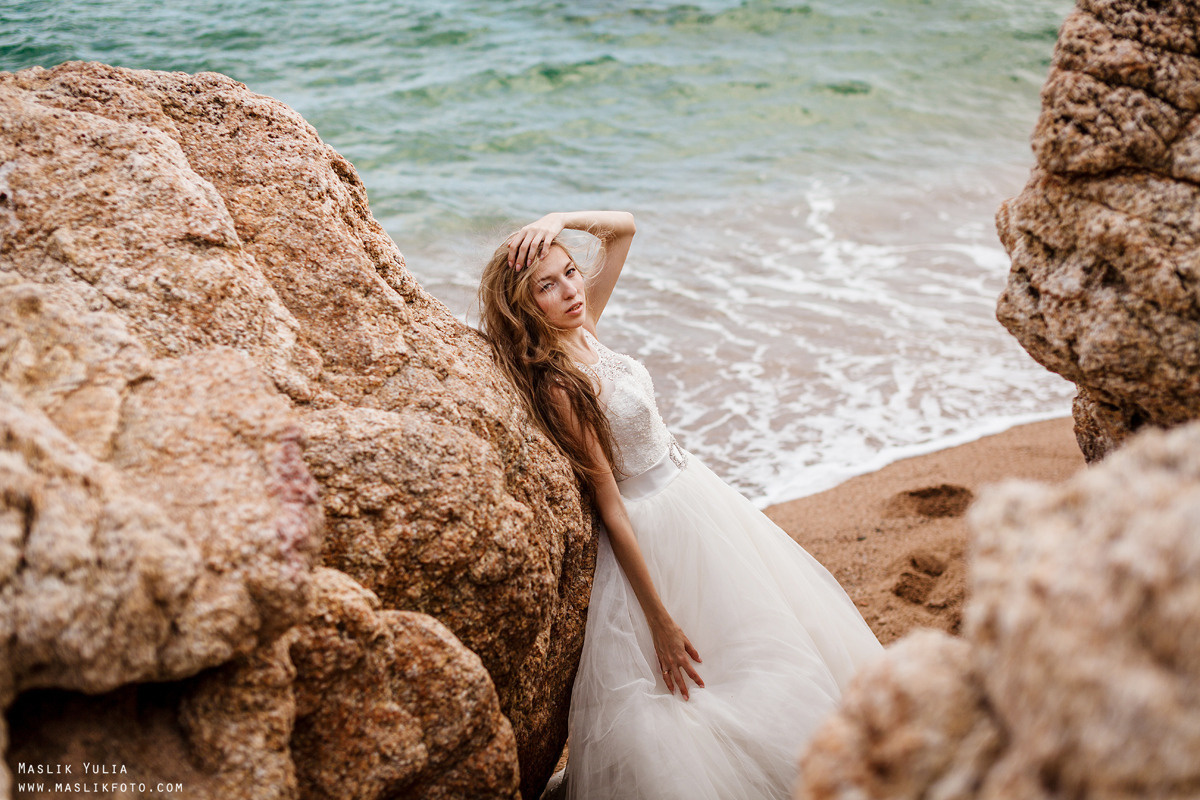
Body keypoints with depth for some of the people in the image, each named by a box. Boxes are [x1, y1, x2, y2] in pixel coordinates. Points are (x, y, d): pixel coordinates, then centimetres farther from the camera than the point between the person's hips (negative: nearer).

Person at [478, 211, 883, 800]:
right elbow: (609, 505, -24)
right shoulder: (559, 384, -26)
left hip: (691, 486, 9)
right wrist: (660, 620, -21)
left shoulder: (580, 331, -5)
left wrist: (560, 220, -14)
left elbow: (622, 227, 7)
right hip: (660, 523, -9)